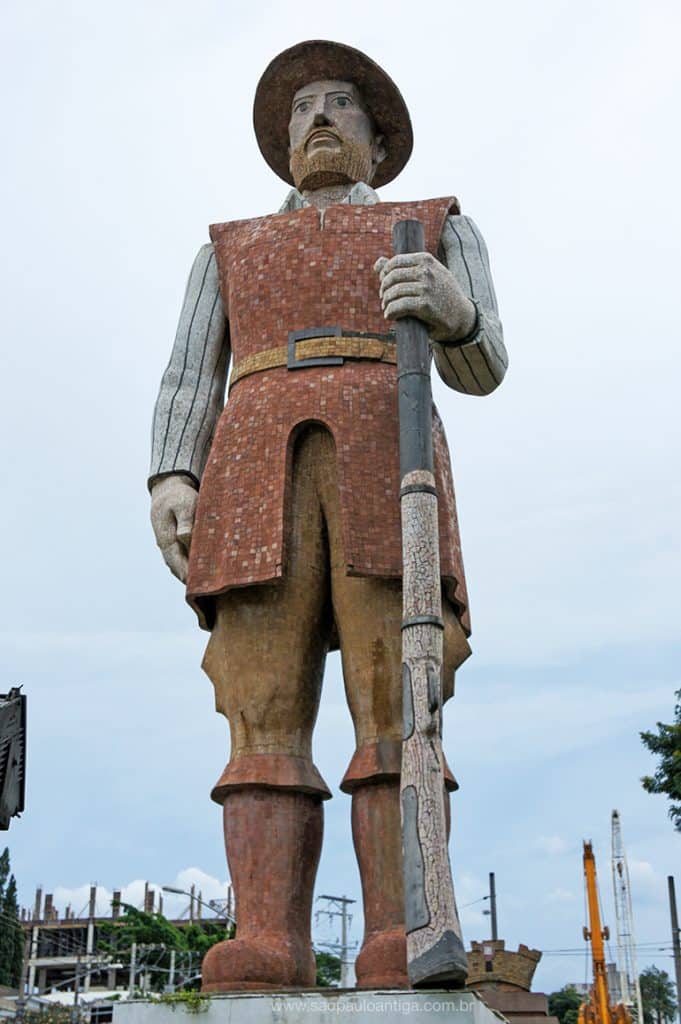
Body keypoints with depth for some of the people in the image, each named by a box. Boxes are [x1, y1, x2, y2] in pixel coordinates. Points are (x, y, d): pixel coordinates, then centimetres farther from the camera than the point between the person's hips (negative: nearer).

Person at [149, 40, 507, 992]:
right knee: (267, 713, -15)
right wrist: (172, 480, -6)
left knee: (395, 711, -17)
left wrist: (452, 310, -15)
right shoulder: (228, 250, 31)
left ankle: (402, 947, -23)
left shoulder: (440, 228, 27)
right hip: (260, 470, 1)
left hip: (386, 459, -1)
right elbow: (190, 378, 16)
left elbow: (480, 367, 10)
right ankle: (268, 946, -23)